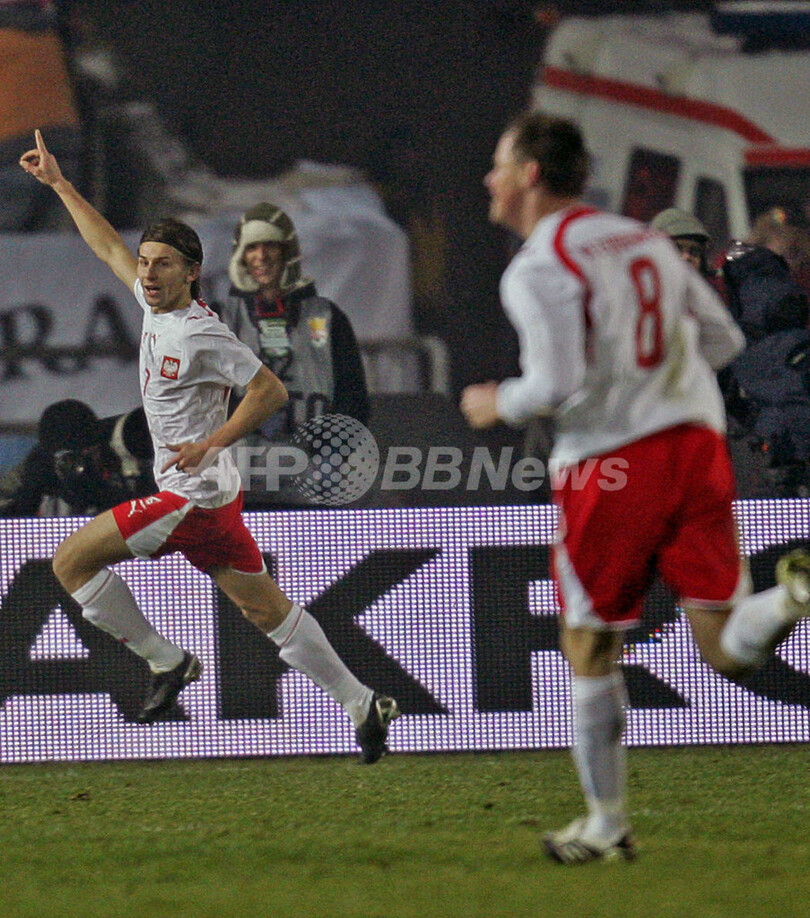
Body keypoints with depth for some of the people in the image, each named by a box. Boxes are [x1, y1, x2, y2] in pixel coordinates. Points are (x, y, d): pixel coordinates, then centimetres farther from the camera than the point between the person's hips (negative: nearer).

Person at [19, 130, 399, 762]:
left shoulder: (200, 334, -16)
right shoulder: (157, 305, 8)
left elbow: (271, 391, -16)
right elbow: (109, 245, 22)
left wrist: (210, 444, -21)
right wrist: (58, 183, 24)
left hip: (193, 497, -9)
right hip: (213, 496, 9)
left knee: (71, 561, -4)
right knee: (267, 609, 10)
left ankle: (166, 662, 1)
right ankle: (363, 705, 9)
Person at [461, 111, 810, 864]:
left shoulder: (538, 270, -8)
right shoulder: (640, 238, 15)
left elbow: (557, 386, -17)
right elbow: (723, 339, 18)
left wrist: (498, 405, 3)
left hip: (611, 464, -6)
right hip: (696, 439, 6)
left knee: (590, 650, 11)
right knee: (728, 651, 1)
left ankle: (607, 824, 17)